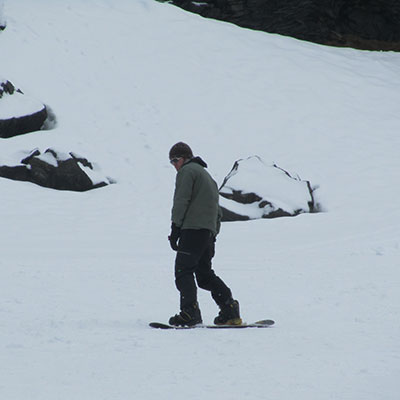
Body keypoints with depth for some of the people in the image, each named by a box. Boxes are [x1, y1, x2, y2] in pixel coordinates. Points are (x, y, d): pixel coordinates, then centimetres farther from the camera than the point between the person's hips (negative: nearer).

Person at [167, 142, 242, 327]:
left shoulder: (187, 171, -1)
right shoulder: (207, 175, 29)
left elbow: (181, 201, -12)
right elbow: (217, 210, 28)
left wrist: (175, 228, -12)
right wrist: (213, 236, 25)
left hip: (192, 228, -9)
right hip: (209, 232, 9)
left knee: (183, 271, -11)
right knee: (204, 274, 13)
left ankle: (190, 311, -24)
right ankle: (230, 310, 5)